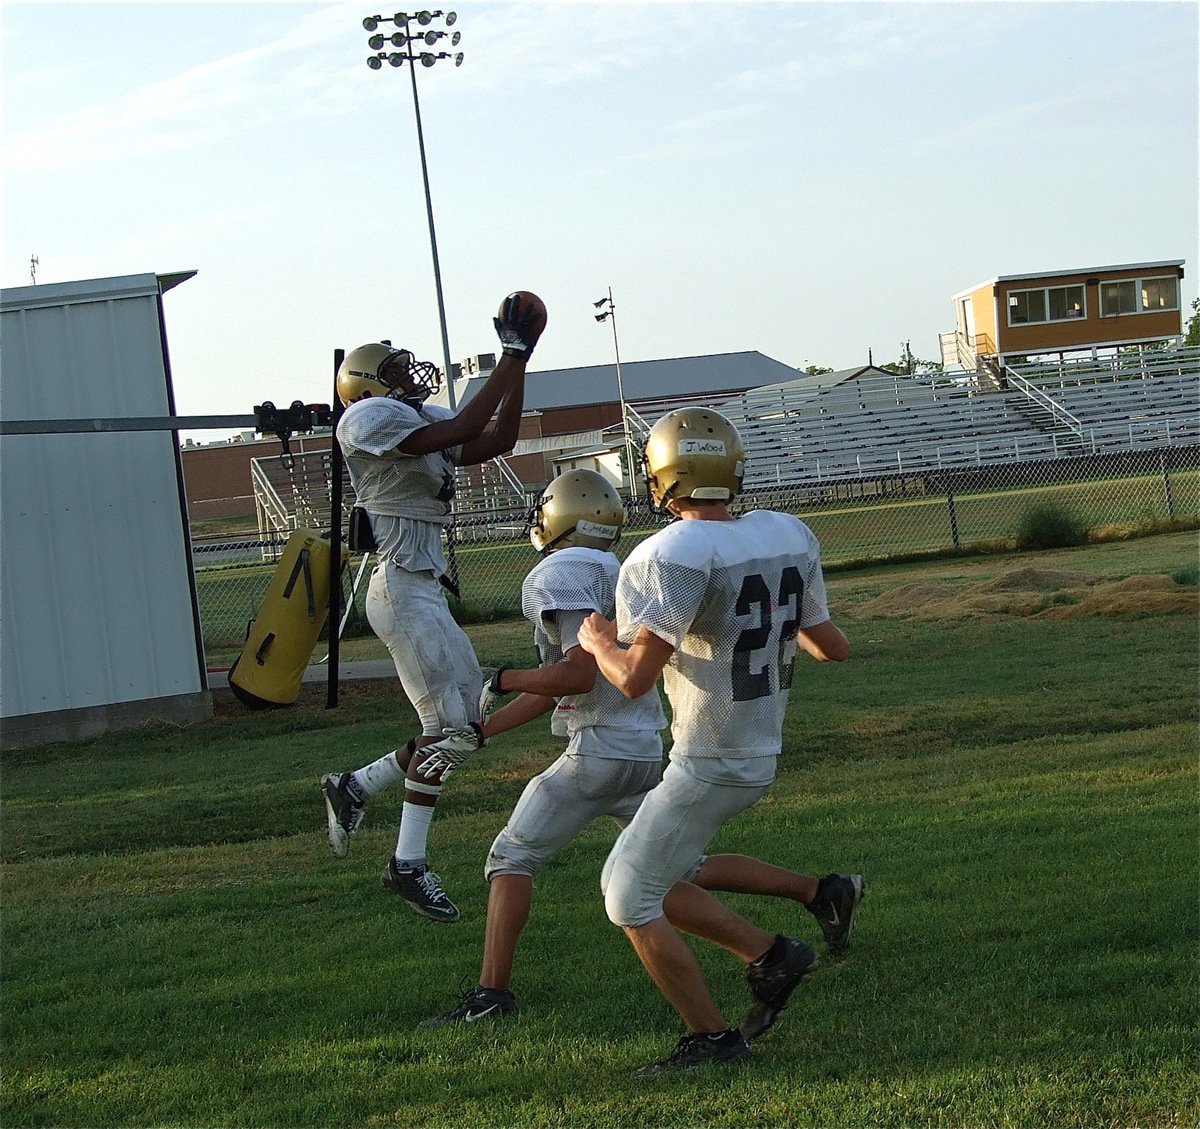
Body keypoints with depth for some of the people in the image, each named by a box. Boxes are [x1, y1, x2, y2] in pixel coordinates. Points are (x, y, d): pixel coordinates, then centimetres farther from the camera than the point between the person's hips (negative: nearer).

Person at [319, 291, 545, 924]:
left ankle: (353, 788, 18)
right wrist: (511, 358, -13)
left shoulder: (421, 422, 17)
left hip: (423, 590, 10)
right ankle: (408, 864, 1)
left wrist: (519, 360, 11)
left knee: (469, 723, 11)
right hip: (404, 590, -10)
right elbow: (464, 431, -20)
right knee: (447, 724, -8)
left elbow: (499, 440, 17)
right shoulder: (370, 417, -10)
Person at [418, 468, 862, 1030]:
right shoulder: (611, 574, 18)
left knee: (512, 857, -1)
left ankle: (493, 991, -5)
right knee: (685, 868, 17)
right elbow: (554, 691, 20)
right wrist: (474, 735, 20)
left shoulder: (558, 576, -11)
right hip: (644, 748, 9)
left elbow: (578, 675, -21)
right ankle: (817, 892, 17)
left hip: (601, 750, -9)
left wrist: (503, 680, -6)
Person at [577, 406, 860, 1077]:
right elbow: (834, 647, 10)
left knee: (631, 900, 5)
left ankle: (714, 1040, 11)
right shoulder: (789, 535, 2)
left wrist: (599, 641, -4)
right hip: (761, 751, 8)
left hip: (710, 764, -8)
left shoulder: (672, 556, -20)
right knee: (650, 883, 20)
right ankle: (771, 955, 17)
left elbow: (634, 678, -25)